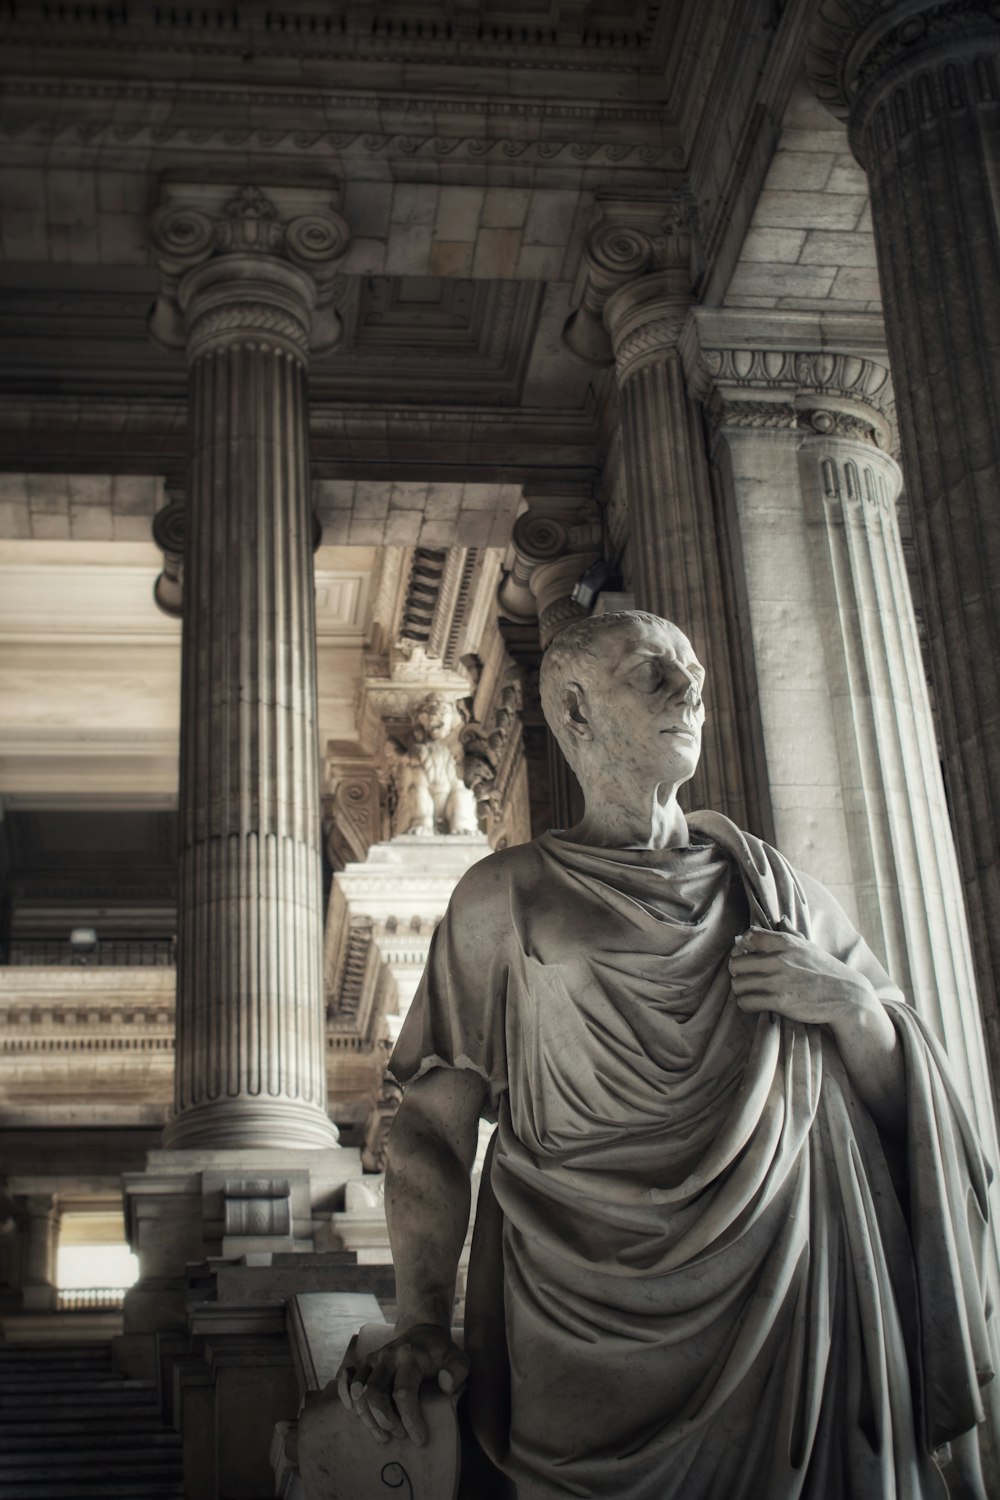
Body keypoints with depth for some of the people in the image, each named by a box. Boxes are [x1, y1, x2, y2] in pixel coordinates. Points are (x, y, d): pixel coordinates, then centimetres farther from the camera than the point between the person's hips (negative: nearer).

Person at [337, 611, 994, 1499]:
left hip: (794, 1308, 3)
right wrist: (421, 1324, -12)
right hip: (593, 1336, -3)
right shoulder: (505, 898, 5)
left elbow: (903, 1097, 17)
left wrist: (851, 1003, -5)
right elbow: (436, 1123, 1)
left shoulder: (766, 884, 15)